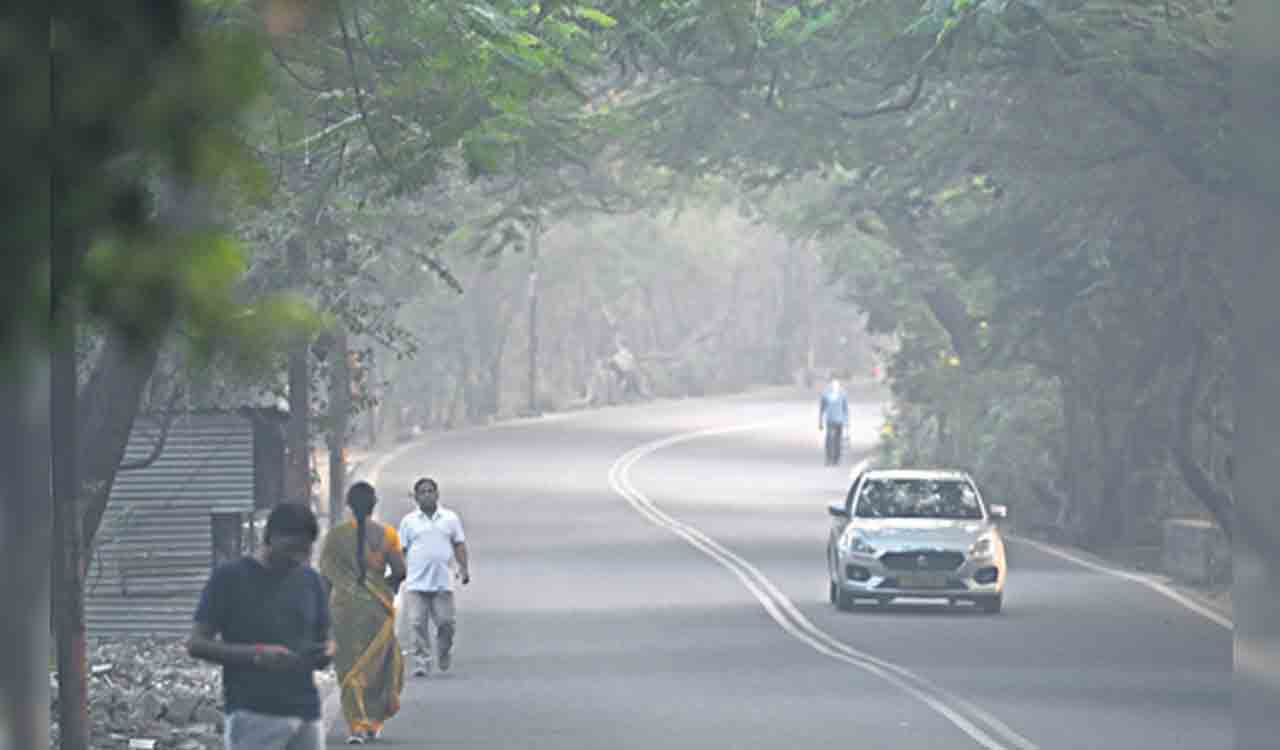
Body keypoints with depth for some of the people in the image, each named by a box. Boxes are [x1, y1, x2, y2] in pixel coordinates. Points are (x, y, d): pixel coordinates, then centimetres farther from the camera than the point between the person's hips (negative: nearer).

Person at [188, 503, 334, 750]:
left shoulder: (310, 581, 12)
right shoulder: (230, 577, -3)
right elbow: (197, 644, -5)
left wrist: (326, 652, -6)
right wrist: (257, 655, -19)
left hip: (306, 716, 5)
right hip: (253, 717, -5)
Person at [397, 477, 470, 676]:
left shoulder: (450, 518, 11)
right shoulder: (409, 521, 10)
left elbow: (459, 545, 12)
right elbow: (401, 550, 11)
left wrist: (463, 567, -2)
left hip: (442, 583, 0)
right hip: (416, 584, 0)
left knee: (446, 622, -3)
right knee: (417, 624, -8)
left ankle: (444, 653, 25)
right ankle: (422, 663, -3)